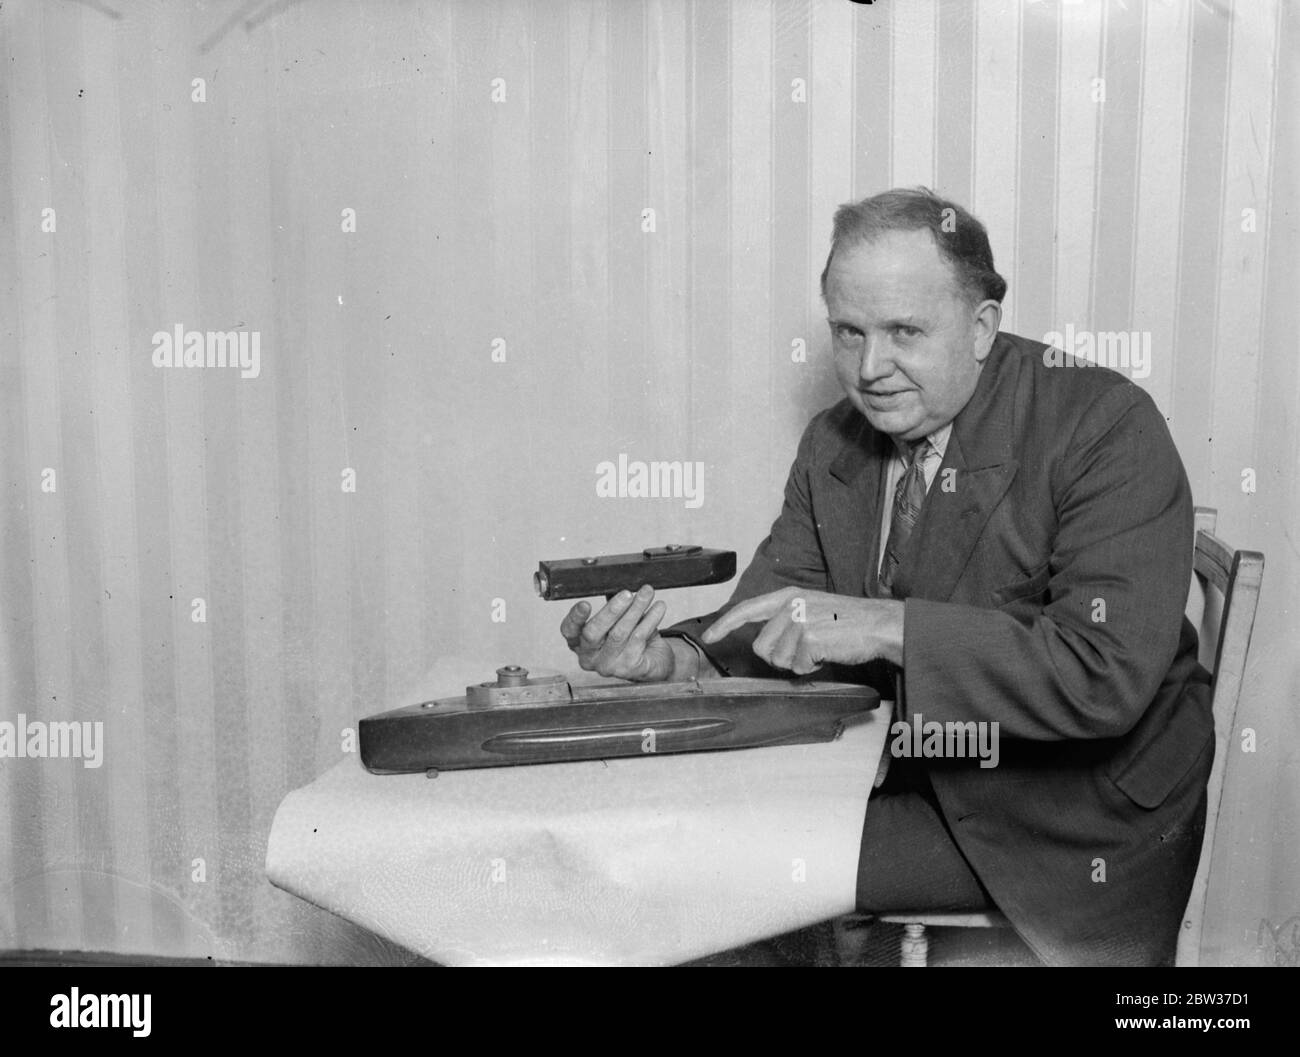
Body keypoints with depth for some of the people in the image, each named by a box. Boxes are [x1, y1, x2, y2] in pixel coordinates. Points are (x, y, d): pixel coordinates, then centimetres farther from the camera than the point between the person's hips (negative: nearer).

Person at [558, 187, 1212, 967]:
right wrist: (668, 659, -23)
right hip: (921, 785, 4)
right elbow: (768, 638, -2)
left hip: (1082, 826, -4)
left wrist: (886, 627, -32)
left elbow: (1106, 674, -27)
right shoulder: (832, 444, 1)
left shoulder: (1107, 426, -17)